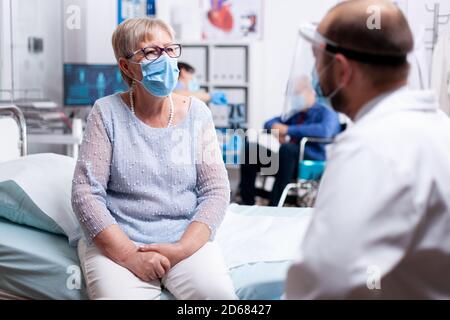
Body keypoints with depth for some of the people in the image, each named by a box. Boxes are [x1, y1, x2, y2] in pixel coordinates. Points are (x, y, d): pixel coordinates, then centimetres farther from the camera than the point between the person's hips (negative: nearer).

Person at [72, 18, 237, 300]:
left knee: (218, 293, -23)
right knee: (119, 294, -27)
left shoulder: (196, 112, 2)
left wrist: (182, 249, -13)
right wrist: (129, 254, -16)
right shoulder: (108, 113, -3)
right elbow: (86, 193, -7)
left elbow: (216, 191, -1)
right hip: (115, 243, -1)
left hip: (188, 240, 1)